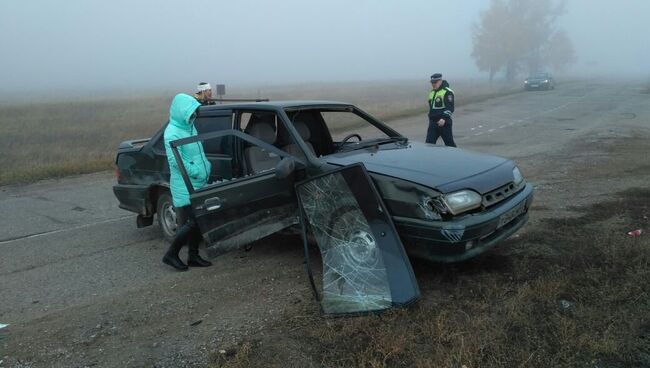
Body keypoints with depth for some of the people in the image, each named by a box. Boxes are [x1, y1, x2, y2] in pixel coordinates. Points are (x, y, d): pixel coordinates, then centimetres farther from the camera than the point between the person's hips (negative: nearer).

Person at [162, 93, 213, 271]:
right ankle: (171, 254, 11)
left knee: (197, 221, 13)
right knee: (190, 222, -6)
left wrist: (206, 167, 9)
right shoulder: (172, 132, -16)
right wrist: (197, 172, -17)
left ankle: (193, 256, 24)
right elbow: (175, 160, -21)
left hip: (197, 183, 9)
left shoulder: (190, 127, 11)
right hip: (184, 186, -9)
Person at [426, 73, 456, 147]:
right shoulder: (432, 92, 17)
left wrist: (444, 119, -30)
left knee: (449, 143, 4)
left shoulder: (447, 92, -9)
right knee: (429, 143, 0)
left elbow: (450, 108, -18)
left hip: (444, 122, -7)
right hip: (433, 122, 7)